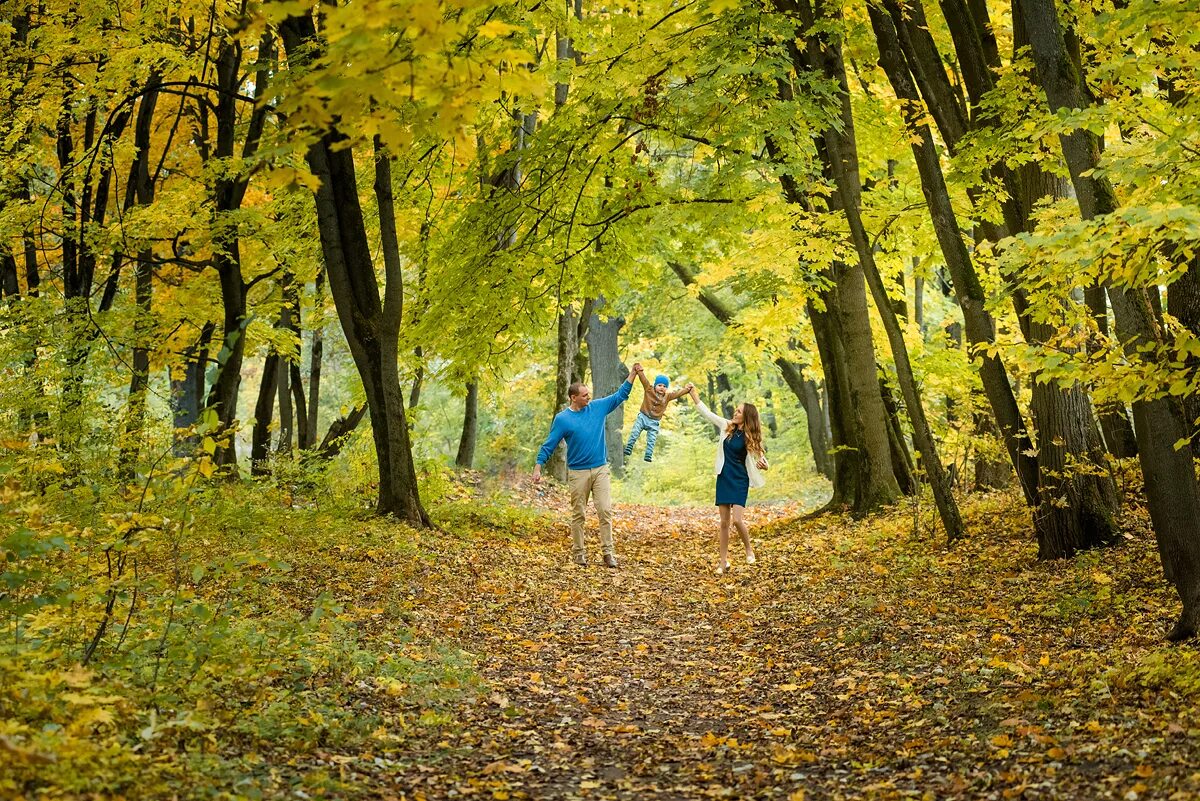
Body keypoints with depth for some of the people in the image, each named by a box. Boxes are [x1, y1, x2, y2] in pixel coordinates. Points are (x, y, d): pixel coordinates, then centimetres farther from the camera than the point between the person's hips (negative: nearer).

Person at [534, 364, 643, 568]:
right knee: (578, 515, 5)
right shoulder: (562, 419, -6)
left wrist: (633, 373, 4)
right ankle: (578, 552, 14)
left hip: (601, 470, 2)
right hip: (578, 473, -2)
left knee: (605, 511, -5)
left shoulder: (597, 407, 4)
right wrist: (538, 468, -11)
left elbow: (620, 395, 12)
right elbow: (549, 445, -4)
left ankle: (608, 552, -1)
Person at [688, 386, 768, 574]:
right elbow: (705, 412, 7)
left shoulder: (751, 438, -7)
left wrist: (763, 465, -27)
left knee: (737, 520, -16)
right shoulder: (727, 427, 2)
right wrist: (693, 392, 5)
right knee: (724, 522, 5)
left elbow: (763, 461, -3)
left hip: (740, 481, -4)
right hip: (723, 479, 4)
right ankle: (724, 561, 10)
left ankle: (749, 549, 10)